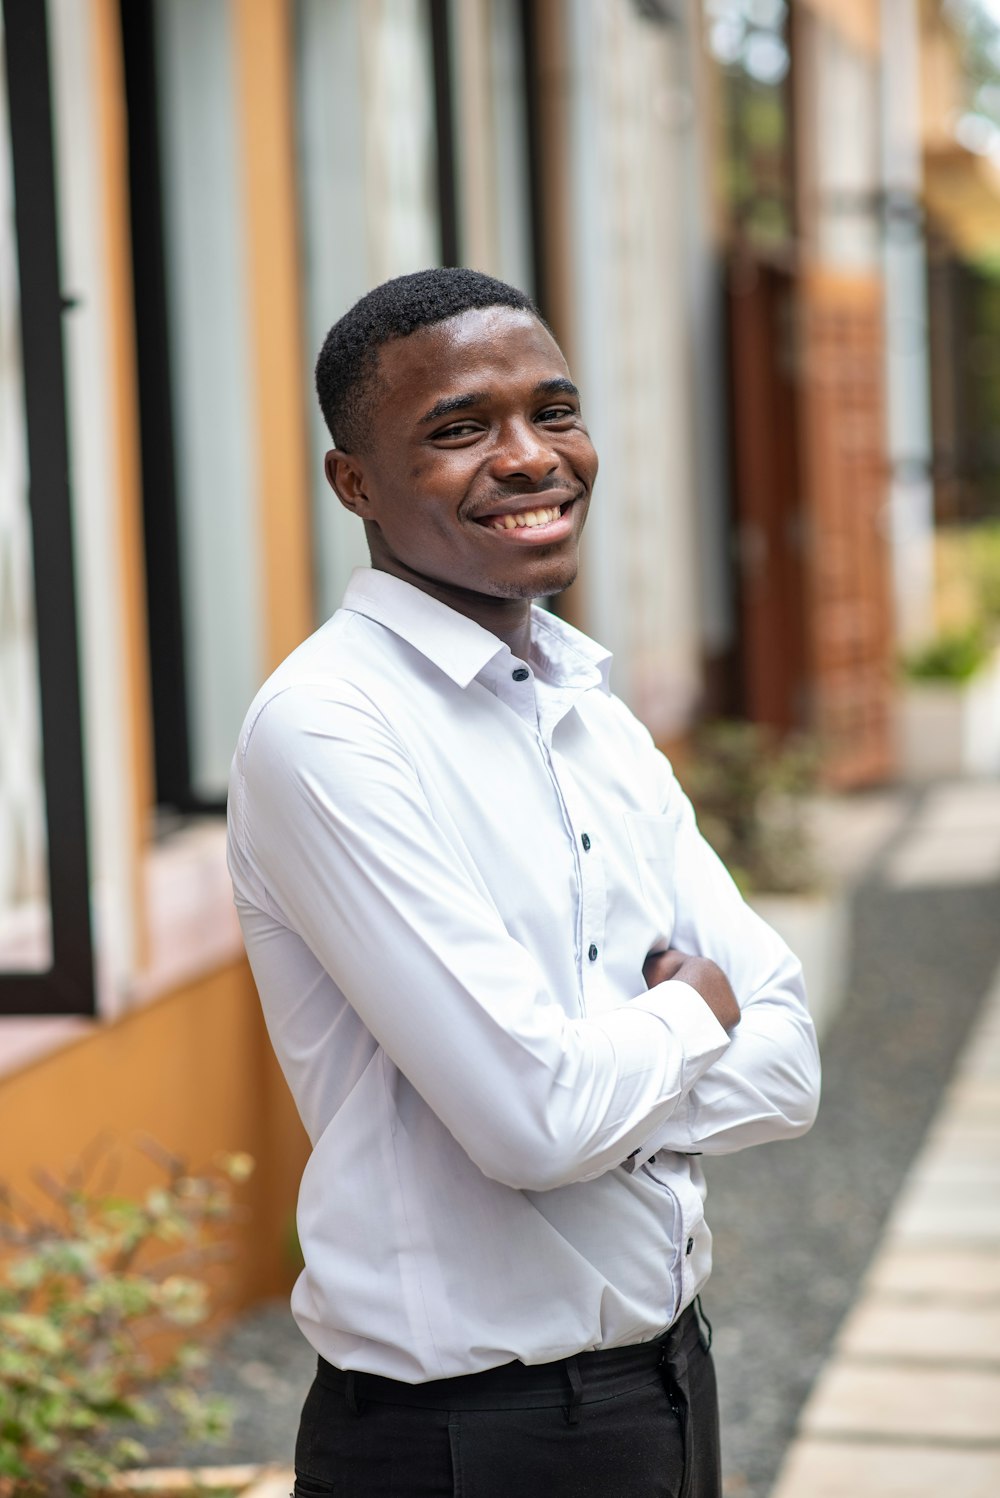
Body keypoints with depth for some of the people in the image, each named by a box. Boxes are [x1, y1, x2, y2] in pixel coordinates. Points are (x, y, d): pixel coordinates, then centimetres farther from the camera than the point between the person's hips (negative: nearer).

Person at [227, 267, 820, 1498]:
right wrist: (690, 1014, -5)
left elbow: (785, 1064, 1)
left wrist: (590, 1073, -16)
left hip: (672, 1382, 7)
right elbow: (537, 1117, -24)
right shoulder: (323, 728, -18)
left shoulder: (599, 722, 7)